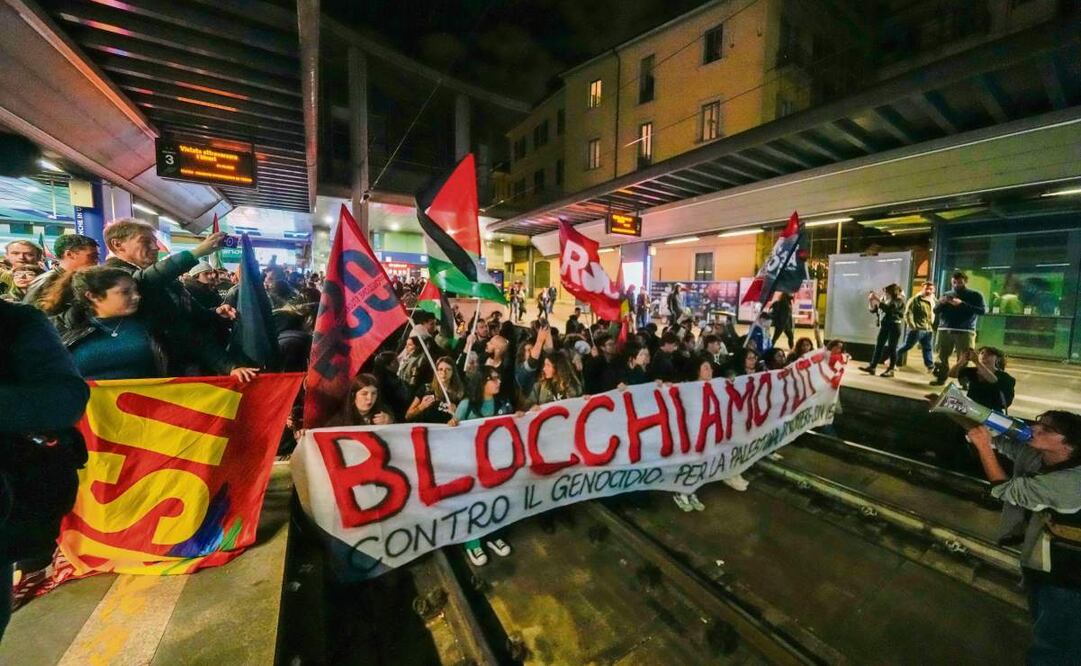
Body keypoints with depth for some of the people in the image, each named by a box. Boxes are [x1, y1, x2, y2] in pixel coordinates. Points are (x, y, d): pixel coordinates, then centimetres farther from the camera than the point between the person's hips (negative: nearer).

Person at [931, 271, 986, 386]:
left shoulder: (975, 295, 6)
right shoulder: (946, 295, 14)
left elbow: (983, 310, -6)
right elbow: (936, 311, 13)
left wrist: (962, 304, -17)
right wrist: (941, 303, -8)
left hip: (965, 331, -3)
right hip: (944, 330, 3)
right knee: (942, 356, 4)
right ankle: (941, 378, 13)